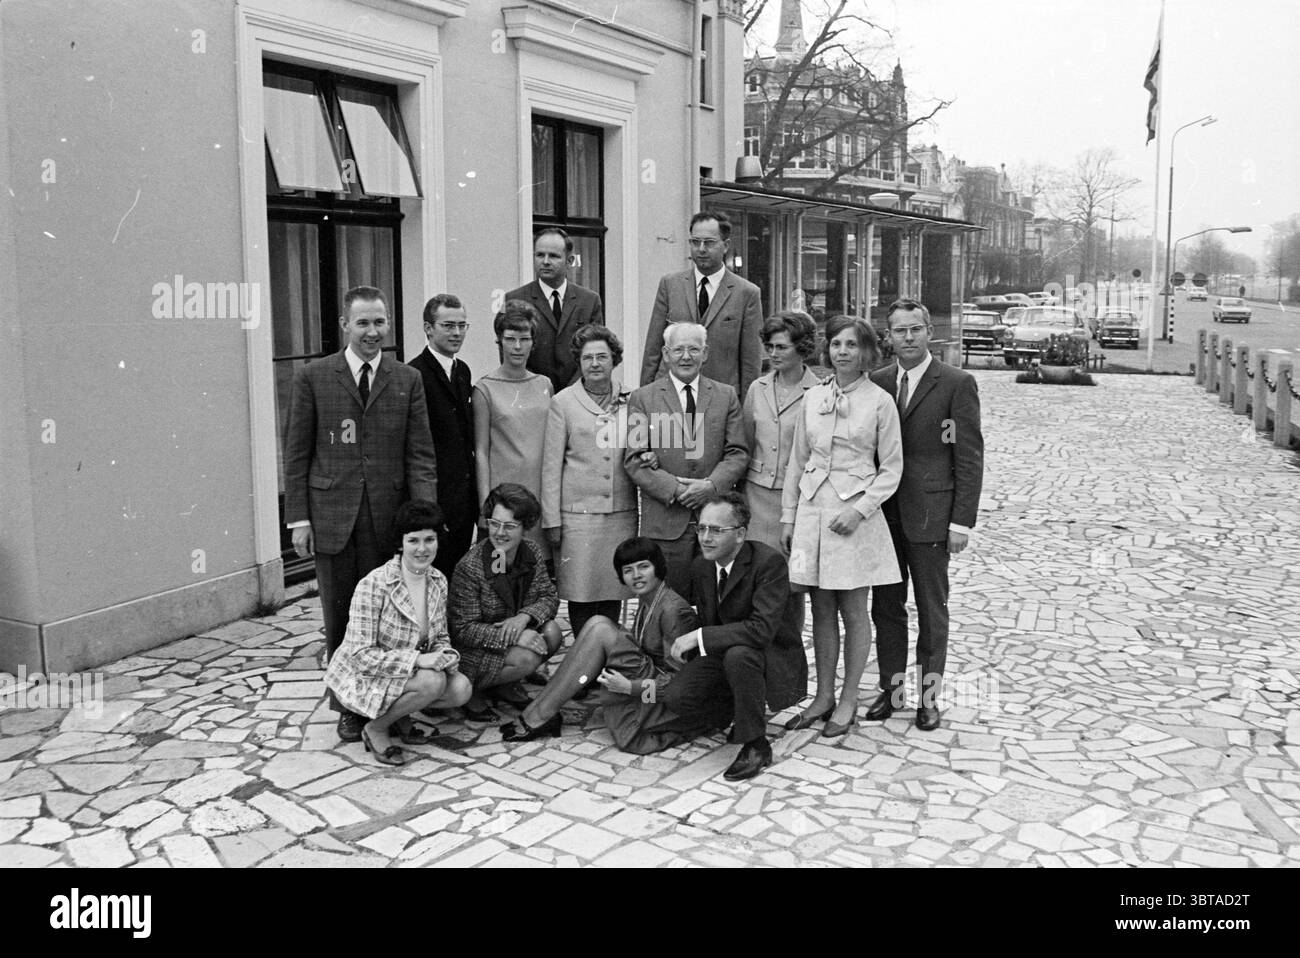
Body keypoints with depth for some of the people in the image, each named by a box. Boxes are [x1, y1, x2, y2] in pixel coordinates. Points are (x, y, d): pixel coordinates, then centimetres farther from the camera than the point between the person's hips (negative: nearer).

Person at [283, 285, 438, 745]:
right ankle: (348, 707, 22)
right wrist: (298, 518, -2)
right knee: (339, 616, 8)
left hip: (388, 517, 0)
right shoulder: (312, 377, 3)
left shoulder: (408, 380, 6)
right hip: (331, 515, 0)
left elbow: (420, 454, 3)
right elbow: (296, 453, 4)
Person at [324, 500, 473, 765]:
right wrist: (417, 659, -32)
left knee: (461, 689, -17)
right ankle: (375, 728, -5)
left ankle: (398, 714, 8)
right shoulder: (373, 585, -24)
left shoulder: (438, 581, -3)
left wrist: (446, 656, -16)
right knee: (432, 682, -30)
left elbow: (441, 637, 8)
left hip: (409, 671, 6)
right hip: (362, 677, -6)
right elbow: (362, 656, -24)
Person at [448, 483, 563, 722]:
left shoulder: (531, 552, -5)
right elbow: (462, 630, -22)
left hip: (515, 638, 6)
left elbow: (550, 598, -2)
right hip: (471, 651, -6)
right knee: (527, 658, -28)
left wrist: (524, 616, -25)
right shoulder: (469, 568, -24)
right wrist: (514, 636, -33)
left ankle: (505, 684, 5)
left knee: (551, 632, -19)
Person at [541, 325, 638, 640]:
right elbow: (551, 465, 1)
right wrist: (551, 520, -2)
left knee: (614, 587, 7)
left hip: (622, 512, 2)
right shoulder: (563, 402, 1)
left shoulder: (630, 400, 8)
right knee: (580, 590, 1)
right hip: (578, 512, -2)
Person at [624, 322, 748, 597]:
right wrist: (674, 489, -13)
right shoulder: (643, 398, 5)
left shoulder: (726, 396, 11)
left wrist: (711, 485, -12)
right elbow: (634, 461, -1)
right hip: (664, 520, -2)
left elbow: (737, 454, 6)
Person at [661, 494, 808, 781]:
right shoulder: (700, 566, 0)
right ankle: (743, 712, 11)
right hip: (723, 656, 6)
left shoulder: (769, 562, -23)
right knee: (676, 698, -18)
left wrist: (700, 637, -32)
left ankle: (755, 745, -18)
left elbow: (763, 629, -34)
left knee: (738, 654, -39)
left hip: (774, 659, -6)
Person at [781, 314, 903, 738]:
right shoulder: (813, 397, 8)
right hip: (812, 508, 4)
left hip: (855, 514, -4)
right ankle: (823, 697, 22)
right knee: (822, 610, 11)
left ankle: (847, 703, 16)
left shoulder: (879, 402, -4)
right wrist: (788, 515, 9)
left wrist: (860, 509, -14)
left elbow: (891, 467, -3)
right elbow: (797, 461, 12)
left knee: (854, 612, 4)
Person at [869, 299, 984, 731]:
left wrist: (962, 521, -11)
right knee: (885, 606, 11)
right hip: (882, 514, 4)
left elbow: (970, 458, -7)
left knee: (932, 610, 8)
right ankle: (891, 689, 24)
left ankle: (928, 696, 20)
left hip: (930, 516, -4)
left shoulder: (957, 384, -5)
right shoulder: (876, 382, 7)